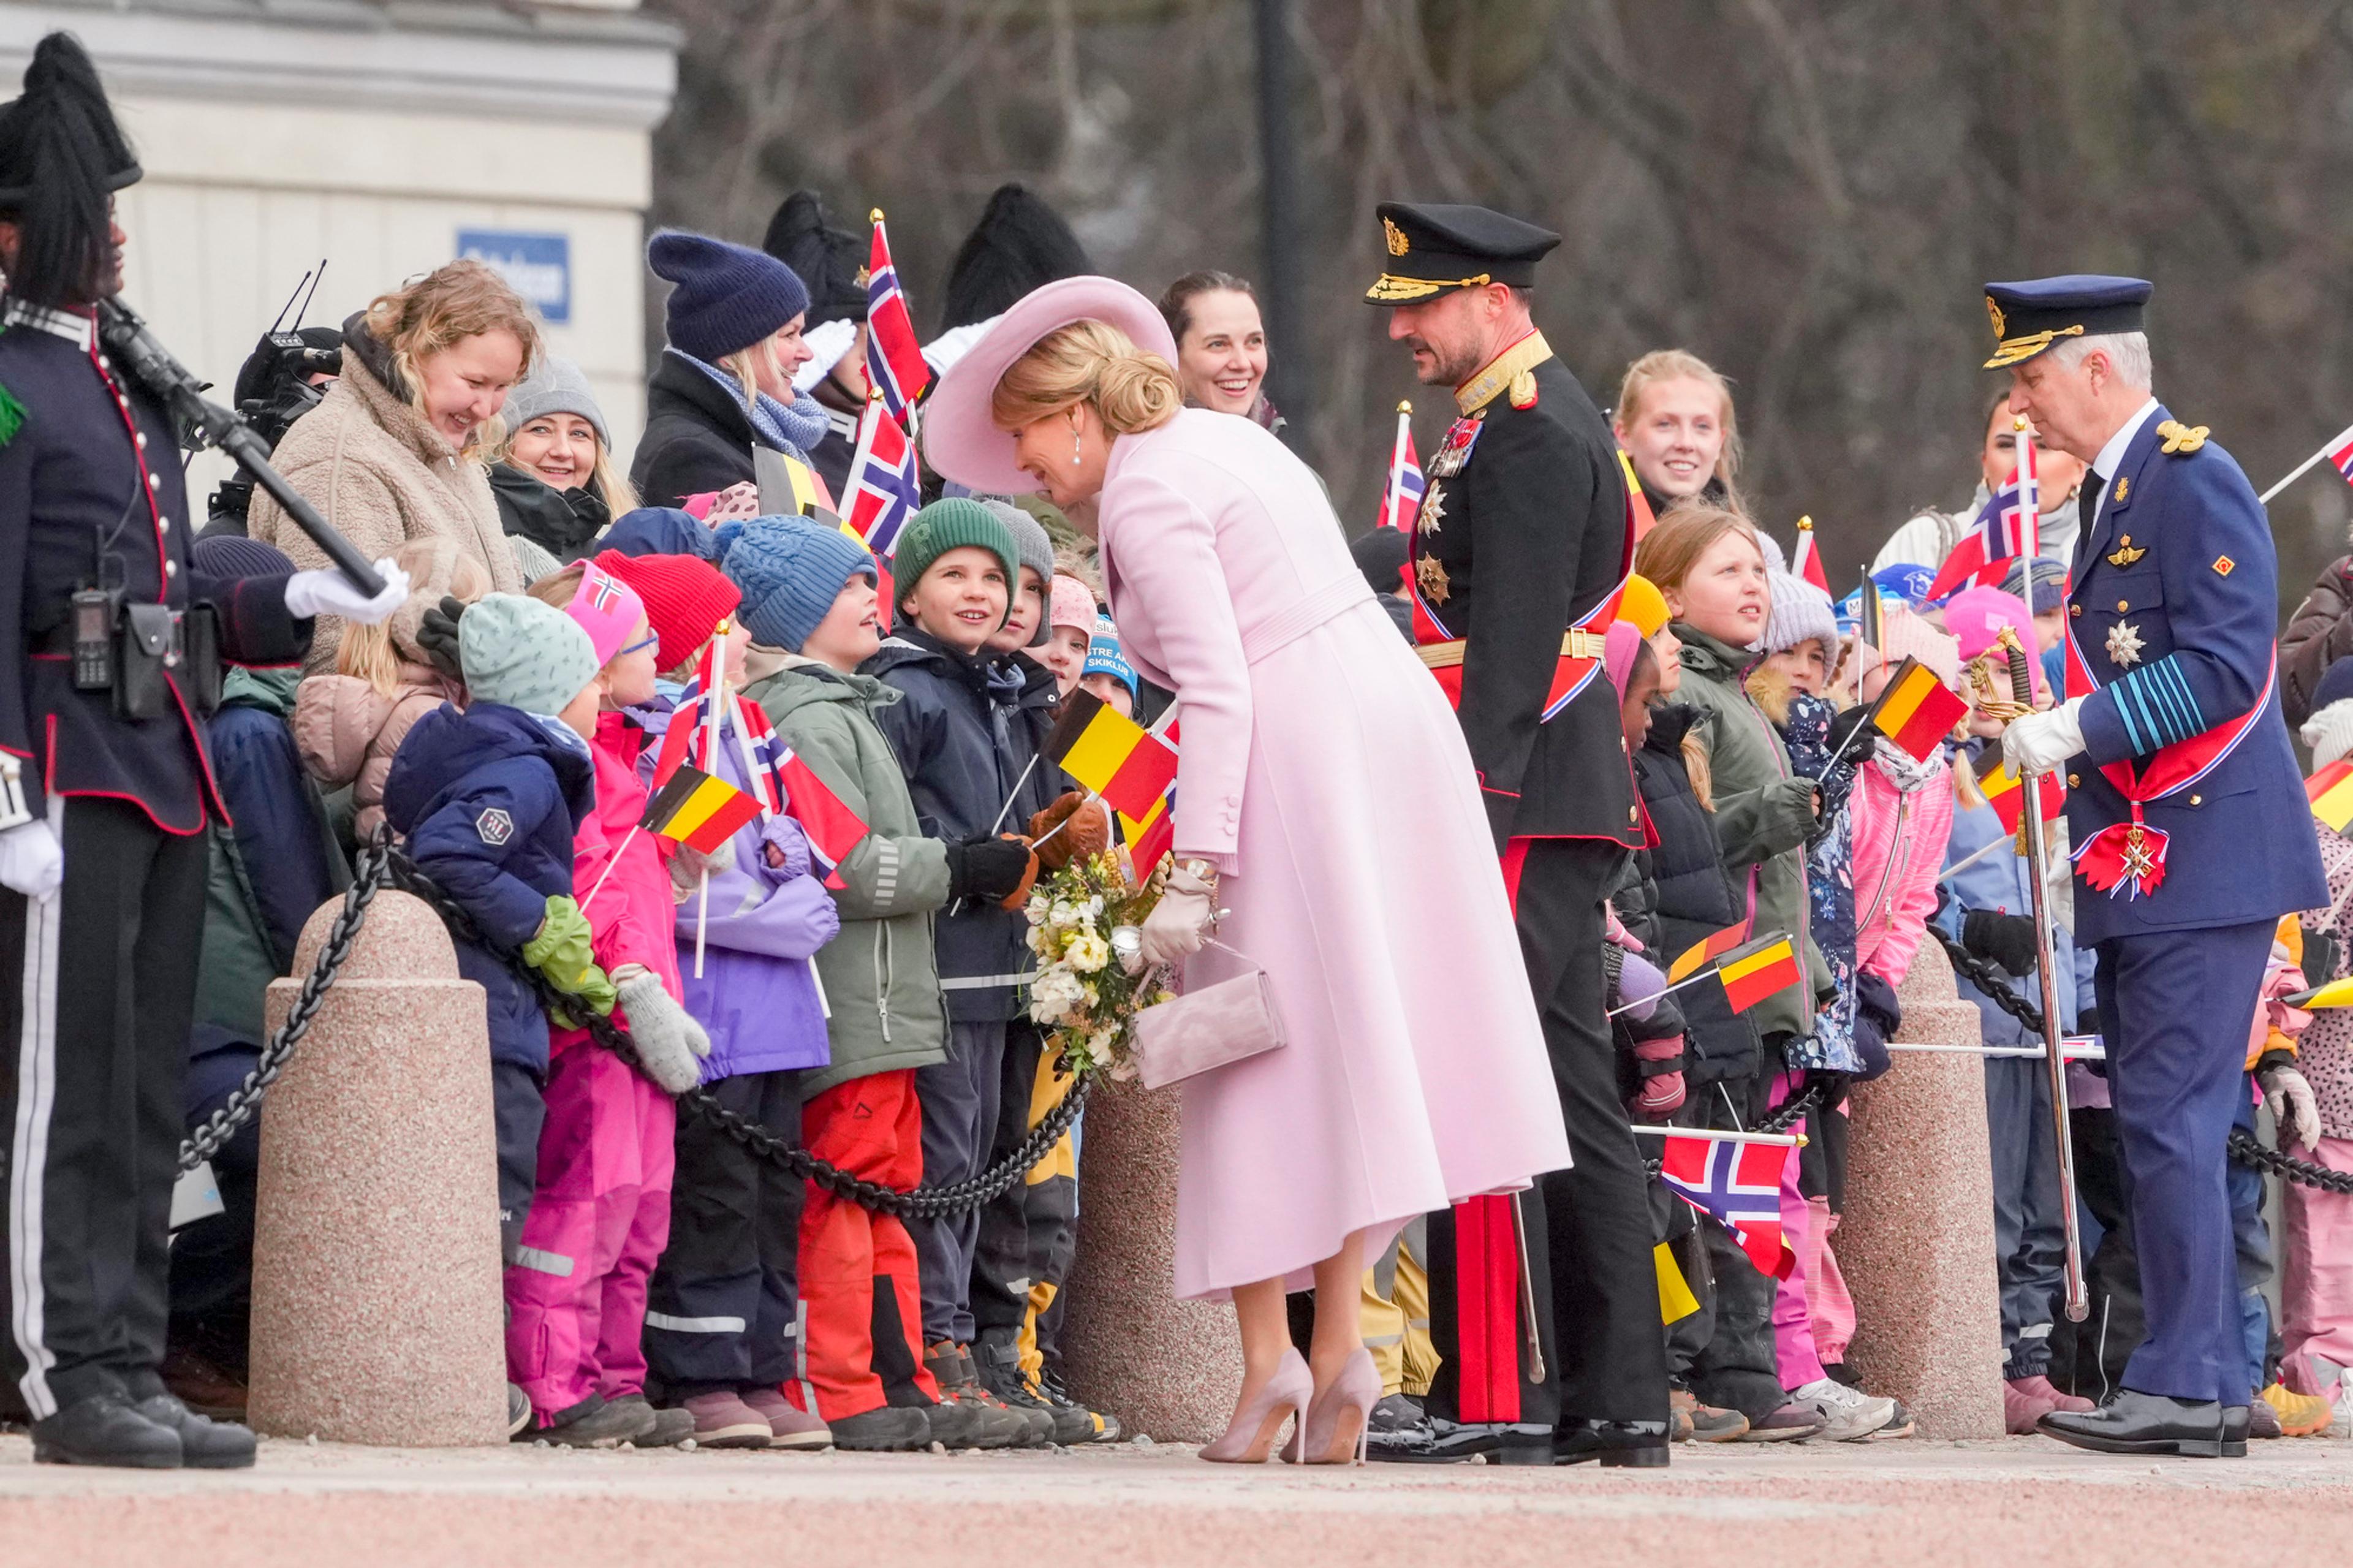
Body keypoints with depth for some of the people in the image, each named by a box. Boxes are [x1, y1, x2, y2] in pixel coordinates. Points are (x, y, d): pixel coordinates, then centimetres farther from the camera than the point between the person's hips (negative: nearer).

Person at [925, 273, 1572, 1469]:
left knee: (1266, 1052, -3)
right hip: (1392, 708, 9)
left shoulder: (1144, 493, -9)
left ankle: (1267, 1350, -4)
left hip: (1296, 746, -9)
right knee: (1346, 1044, 8)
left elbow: (1219, 690, -17)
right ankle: (1338, 1339, 5)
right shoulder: (1223, 439, 18)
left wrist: (1193, 873, -19)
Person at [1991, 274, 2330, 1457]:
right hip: (2143, 865, 10)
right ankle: (2211, 1390, 13)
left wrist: (2080, 727, -21)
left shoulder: (2194, 480, -12)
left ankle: (2186, 1385, -11)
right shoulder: (2114, 491, 18)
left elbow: (2225, 666, -20)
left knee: (2170, 1122, -12)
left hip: (2203, 859, -10)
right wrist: (2049, 729, 11)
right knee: (2164, 1126, 10)